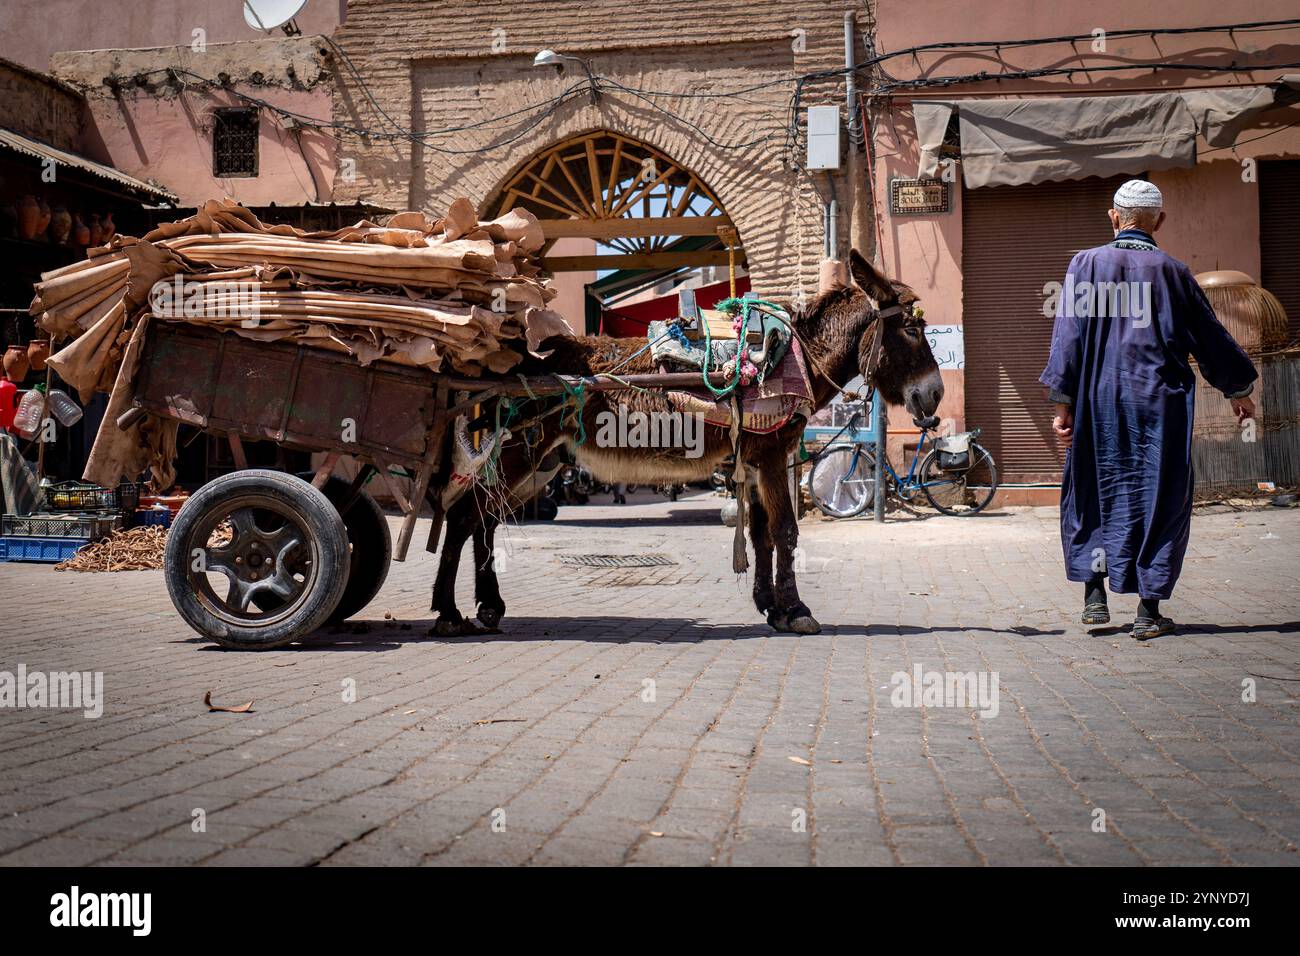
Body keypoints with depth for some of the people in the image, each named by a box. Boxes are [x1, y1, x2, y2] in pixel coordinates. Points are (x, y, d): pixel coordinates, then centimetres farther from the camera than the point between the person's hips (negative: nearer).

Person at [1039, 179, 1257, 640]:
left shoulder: (1087, 263, -1)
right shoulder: (1172, 271, 1)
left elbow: (1069, 335, -5)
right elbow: (1211, 338, 9)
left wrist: (1063, 401, -1)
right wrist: (1238, 390, 22)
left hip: (1099, 400, 1)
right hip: (1161, 402, 0)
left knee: (1093, 493, 14)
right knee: (1159, 499, 5)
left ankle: (1094, 595, 8)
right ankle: (1149, 610, 5)